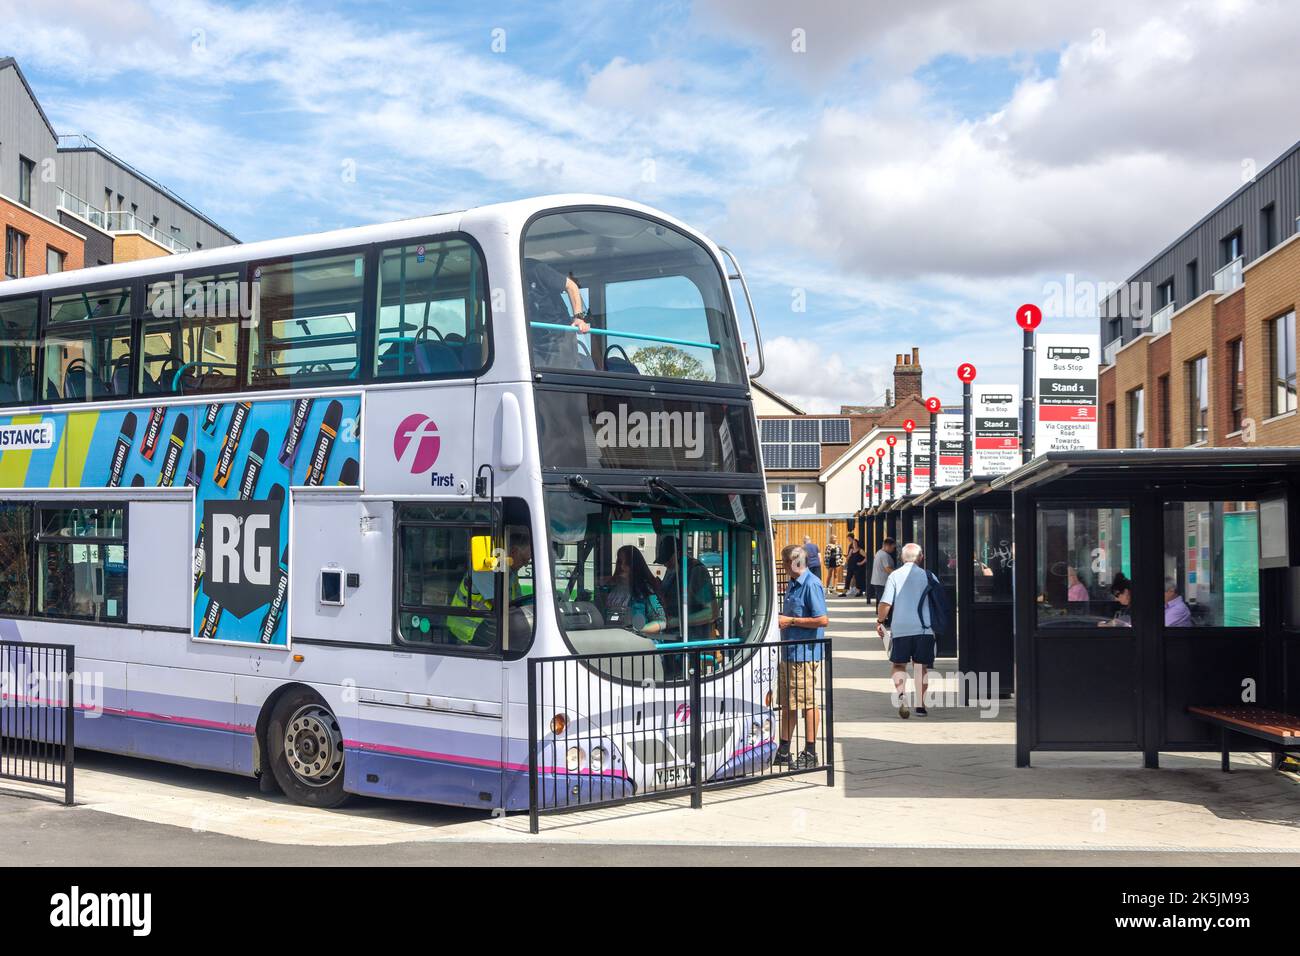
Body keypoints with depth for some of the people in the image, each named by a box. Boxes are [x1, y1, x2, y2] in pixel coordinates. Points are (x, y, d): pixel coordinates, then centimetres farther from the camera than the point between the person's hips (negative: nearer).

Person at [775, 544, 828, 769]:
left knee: (807, 703, -3)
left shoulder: (811, 584, -14)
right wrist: (781, 618, 8)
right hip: (789, 652, 10)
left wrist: (791, 621, -15)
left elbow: (822, 620, -19)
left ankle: (810, 753, 5)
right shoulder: (792, 584, 16)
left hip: (805, 653, -10)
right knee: (787, 704, 14)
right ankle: (783, 752, 21)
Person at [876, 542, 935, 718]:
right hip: (924, 628, 1)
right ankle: (920, 705, 7)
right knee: (921, 666, 8)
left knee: (899, 664, 8)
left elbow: (885, 603, -7)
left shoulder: (895, 575, -1)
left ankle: (901, 694, -16)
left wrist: (879, 621, 8)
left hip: (901, 627, -1)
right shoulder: (927, 575, 3)